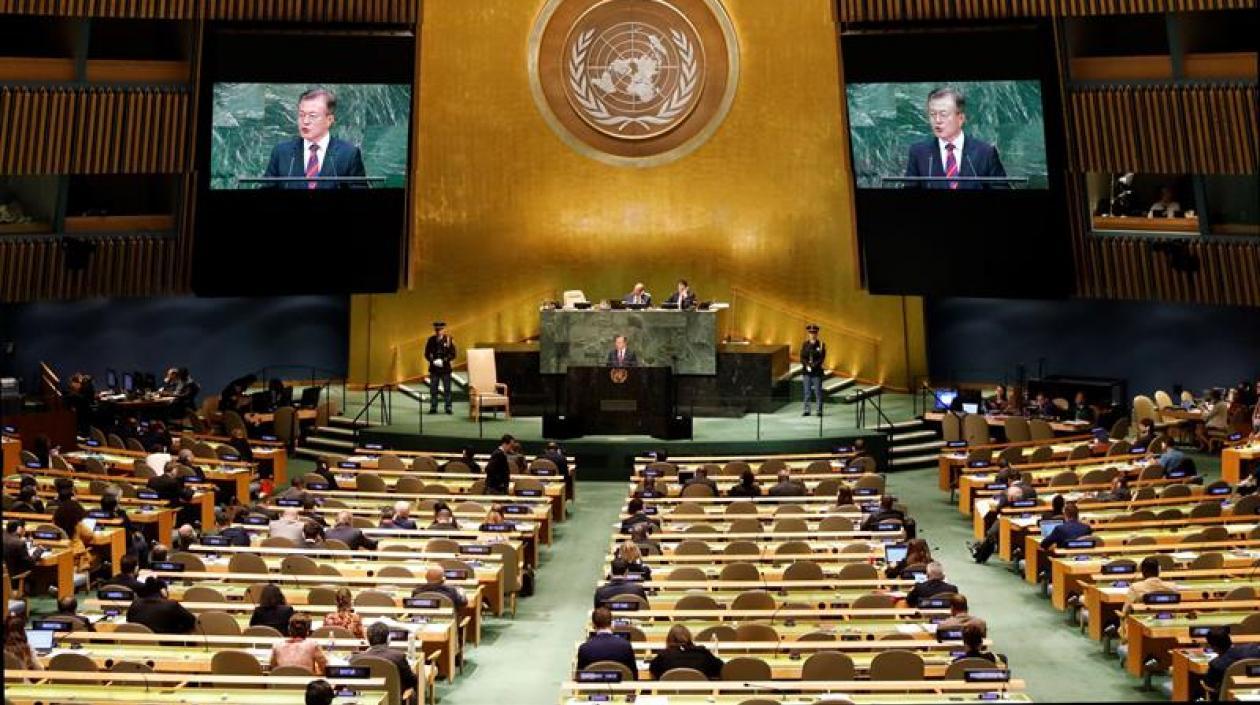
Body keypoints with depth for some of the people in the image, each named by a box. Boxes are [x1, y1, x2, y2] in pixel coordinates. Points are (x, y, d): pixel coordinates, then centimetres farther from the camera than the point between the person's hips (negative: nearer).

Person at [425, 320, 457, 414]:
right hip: (434, 369, 1)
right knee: (433, 389, 2)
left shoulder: (449, 339, -1)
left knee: (447, 389, 0)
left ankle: (448, 408, 5)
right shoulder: (431, 340, 4)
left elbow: (453, 354, -2)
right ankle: (433, 408, 8)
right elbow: (427, 354, 7)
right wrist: (433, 361, -11)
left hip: (445, 368, -1)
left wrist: (444, 361, -16)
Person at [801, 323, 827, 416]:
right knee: (807, 392, 6)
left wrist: (814, 365, -17)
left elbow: (822, 358, -6)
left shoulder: (821, 344, 0)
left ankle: (819, 411, 7)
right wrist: (807, 365, -13)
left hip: (817, 372, -2)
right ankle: (807, 410, 13)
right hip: (806, 371, 2)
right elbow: (802, 357, 3)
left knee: (818, 392, 0)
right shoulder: (805, 344, 8)